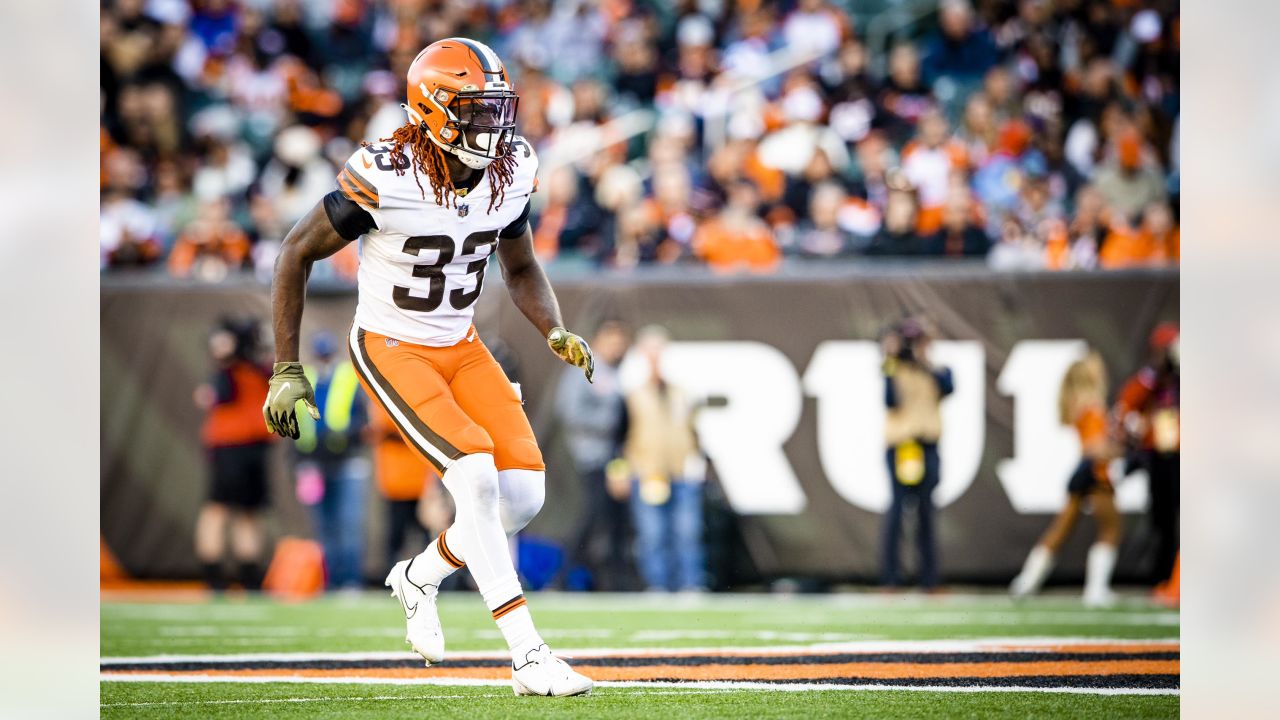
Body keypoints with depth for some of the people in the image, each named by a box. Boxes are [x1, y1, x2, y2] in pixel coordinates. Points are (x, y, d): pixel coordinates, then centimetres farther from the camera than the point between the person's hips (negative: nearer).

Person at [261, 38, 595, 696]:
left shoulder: (510, 173, -8)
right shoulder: (386, 179, -25)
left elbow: (520, 270, 11)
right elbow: (297, 254, -13)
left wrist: (556, 333, -9)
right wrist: (286, 371, -12)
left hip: (460, 346, 6)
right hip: (391, 349, -6)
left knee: (523, 493, -8)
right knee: (475, 475, -25)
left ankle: (421, 577, 22)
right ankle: (528, 658, -22)